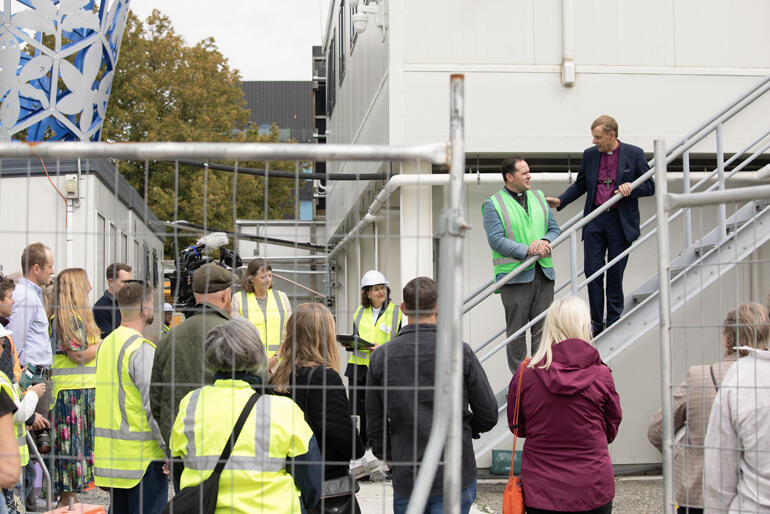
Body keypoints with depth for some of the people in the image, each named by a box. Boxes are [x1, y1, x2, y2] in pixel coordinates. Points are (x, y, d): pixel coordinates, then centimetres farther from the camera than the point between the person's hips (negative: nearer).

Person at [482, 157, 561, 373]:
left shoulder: (538, 197, 16)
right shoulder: (492, 204, -3)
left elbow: (555, 229, 15)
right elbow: (496, 240, -13)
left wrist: (544, 241, -8)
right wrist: (528, 251, -20)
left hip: (543, 272, 5)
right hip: (514, 275, -5)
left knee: (543, 328, 6)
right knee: (516, 331, 2)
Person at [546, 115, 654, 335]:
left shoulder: (634, 154, -1)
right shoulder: (589, 154, 7)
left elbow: (650, 187, 2)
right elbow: (580, 185, 17)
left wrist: (631, 188, -17)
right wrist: (560, 201, 4)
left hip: (621, 221, -2)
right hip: (595, 219, 3)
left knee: (615, 273, 4)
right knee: (593, 271, -1)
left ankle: (614, 323, 15)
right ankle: (596, 323, 8)